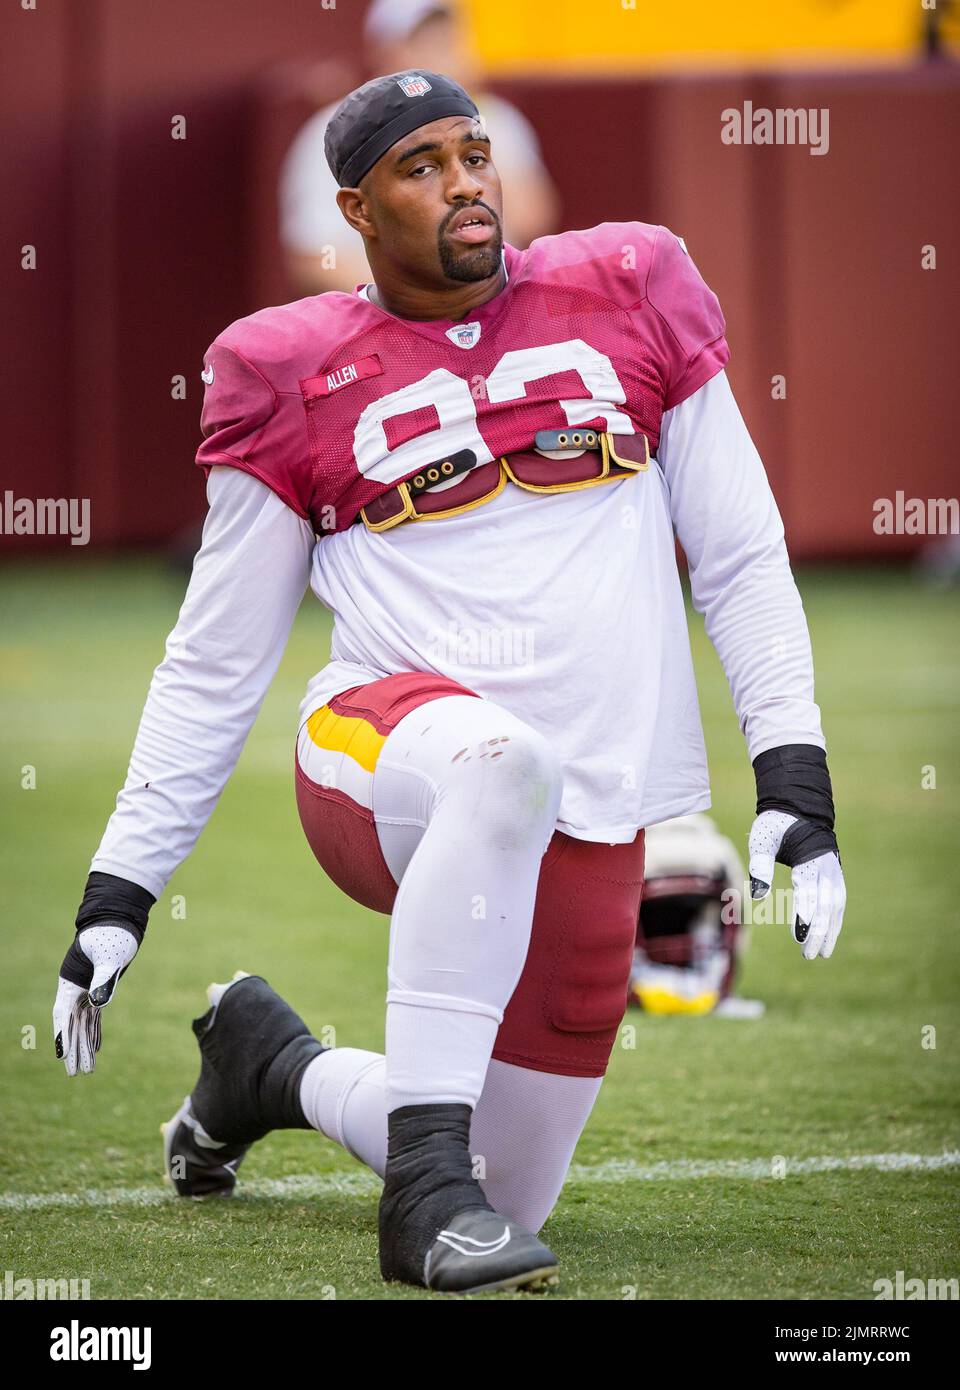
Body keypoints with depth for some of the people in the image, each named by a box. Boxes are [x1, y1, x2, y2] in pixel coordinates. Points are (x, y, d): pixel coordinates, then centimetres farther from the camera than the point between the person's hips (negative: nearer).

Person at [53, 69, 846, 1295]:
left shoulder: (628, 297, 9)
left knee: (504, 1200, 6)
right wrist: (120, 889, 7)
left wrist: (793, 776, 1)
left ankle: (276, 1065, 36)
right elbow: (213, 664, 11)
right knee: (501, 763, -41)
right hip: (380, 765, -3)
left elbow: (739, 556, 12)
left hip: (593, 822, 3)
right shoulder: (296, 375, 5)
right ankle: (426, 1184, -32)